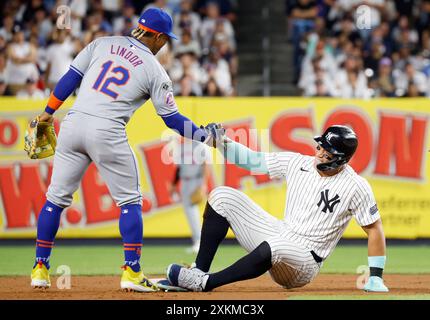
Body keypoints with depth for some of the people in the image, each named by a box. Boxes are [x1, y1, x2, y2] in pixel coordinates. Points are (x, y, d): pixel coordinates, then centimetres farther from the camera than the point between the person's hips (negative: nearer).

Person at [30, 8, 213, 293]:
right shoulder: (155, 70, 5)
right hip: (107, 132, -4)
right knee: (130, 200, 10)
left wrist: (48, 113, 16)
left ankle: (40, 269, 14)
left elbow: (70, 78, 9)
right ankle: (132, 272, 3)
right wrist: (204, 136, 17)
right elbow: (172, 118, 6)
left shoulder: (102, 44, 13)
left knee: (56, 198, 13)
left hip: (73, 124, 4)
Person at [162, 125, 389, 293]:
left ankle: (205, 283, -29)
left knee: (276, 246, -43)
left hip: (304, 265, -6)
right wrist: (222, 142, -13)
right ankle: (199, 271, -9)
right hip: (279, 238, 6)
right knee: (222, 197, -5)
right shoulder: (297, 163, 1)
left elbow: (374, 228, -7)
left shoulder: (356, 187, -12)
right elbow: (252, 160, 3)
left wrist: (375, 279, -11)